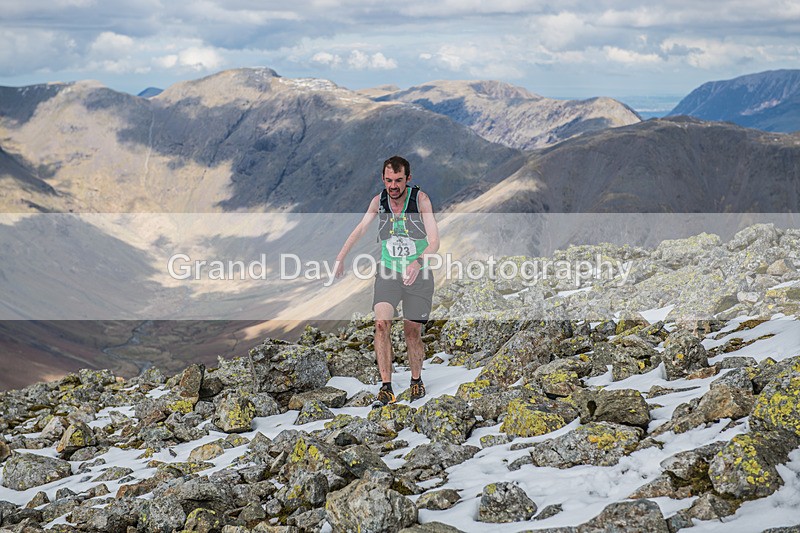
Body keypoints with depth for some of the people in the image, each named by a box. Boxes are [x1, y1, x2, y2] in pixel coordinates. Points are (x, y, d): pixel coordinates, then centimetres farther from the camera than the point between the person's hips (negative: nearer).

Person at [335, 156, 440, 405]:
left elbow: (434, 240, -22)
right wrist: (340, 258, 1)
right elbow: (360, 229, 9)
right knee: (382, 323, -18)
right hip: (388, 272, 2)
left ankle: (416, 380, 28)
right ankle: (386, 386, -16)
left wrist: (418, 262, -41)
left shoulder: (420, 199, -15)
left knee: (412, 332, 3)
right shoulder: (379, 200, -5)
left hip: (418, 275, -2)